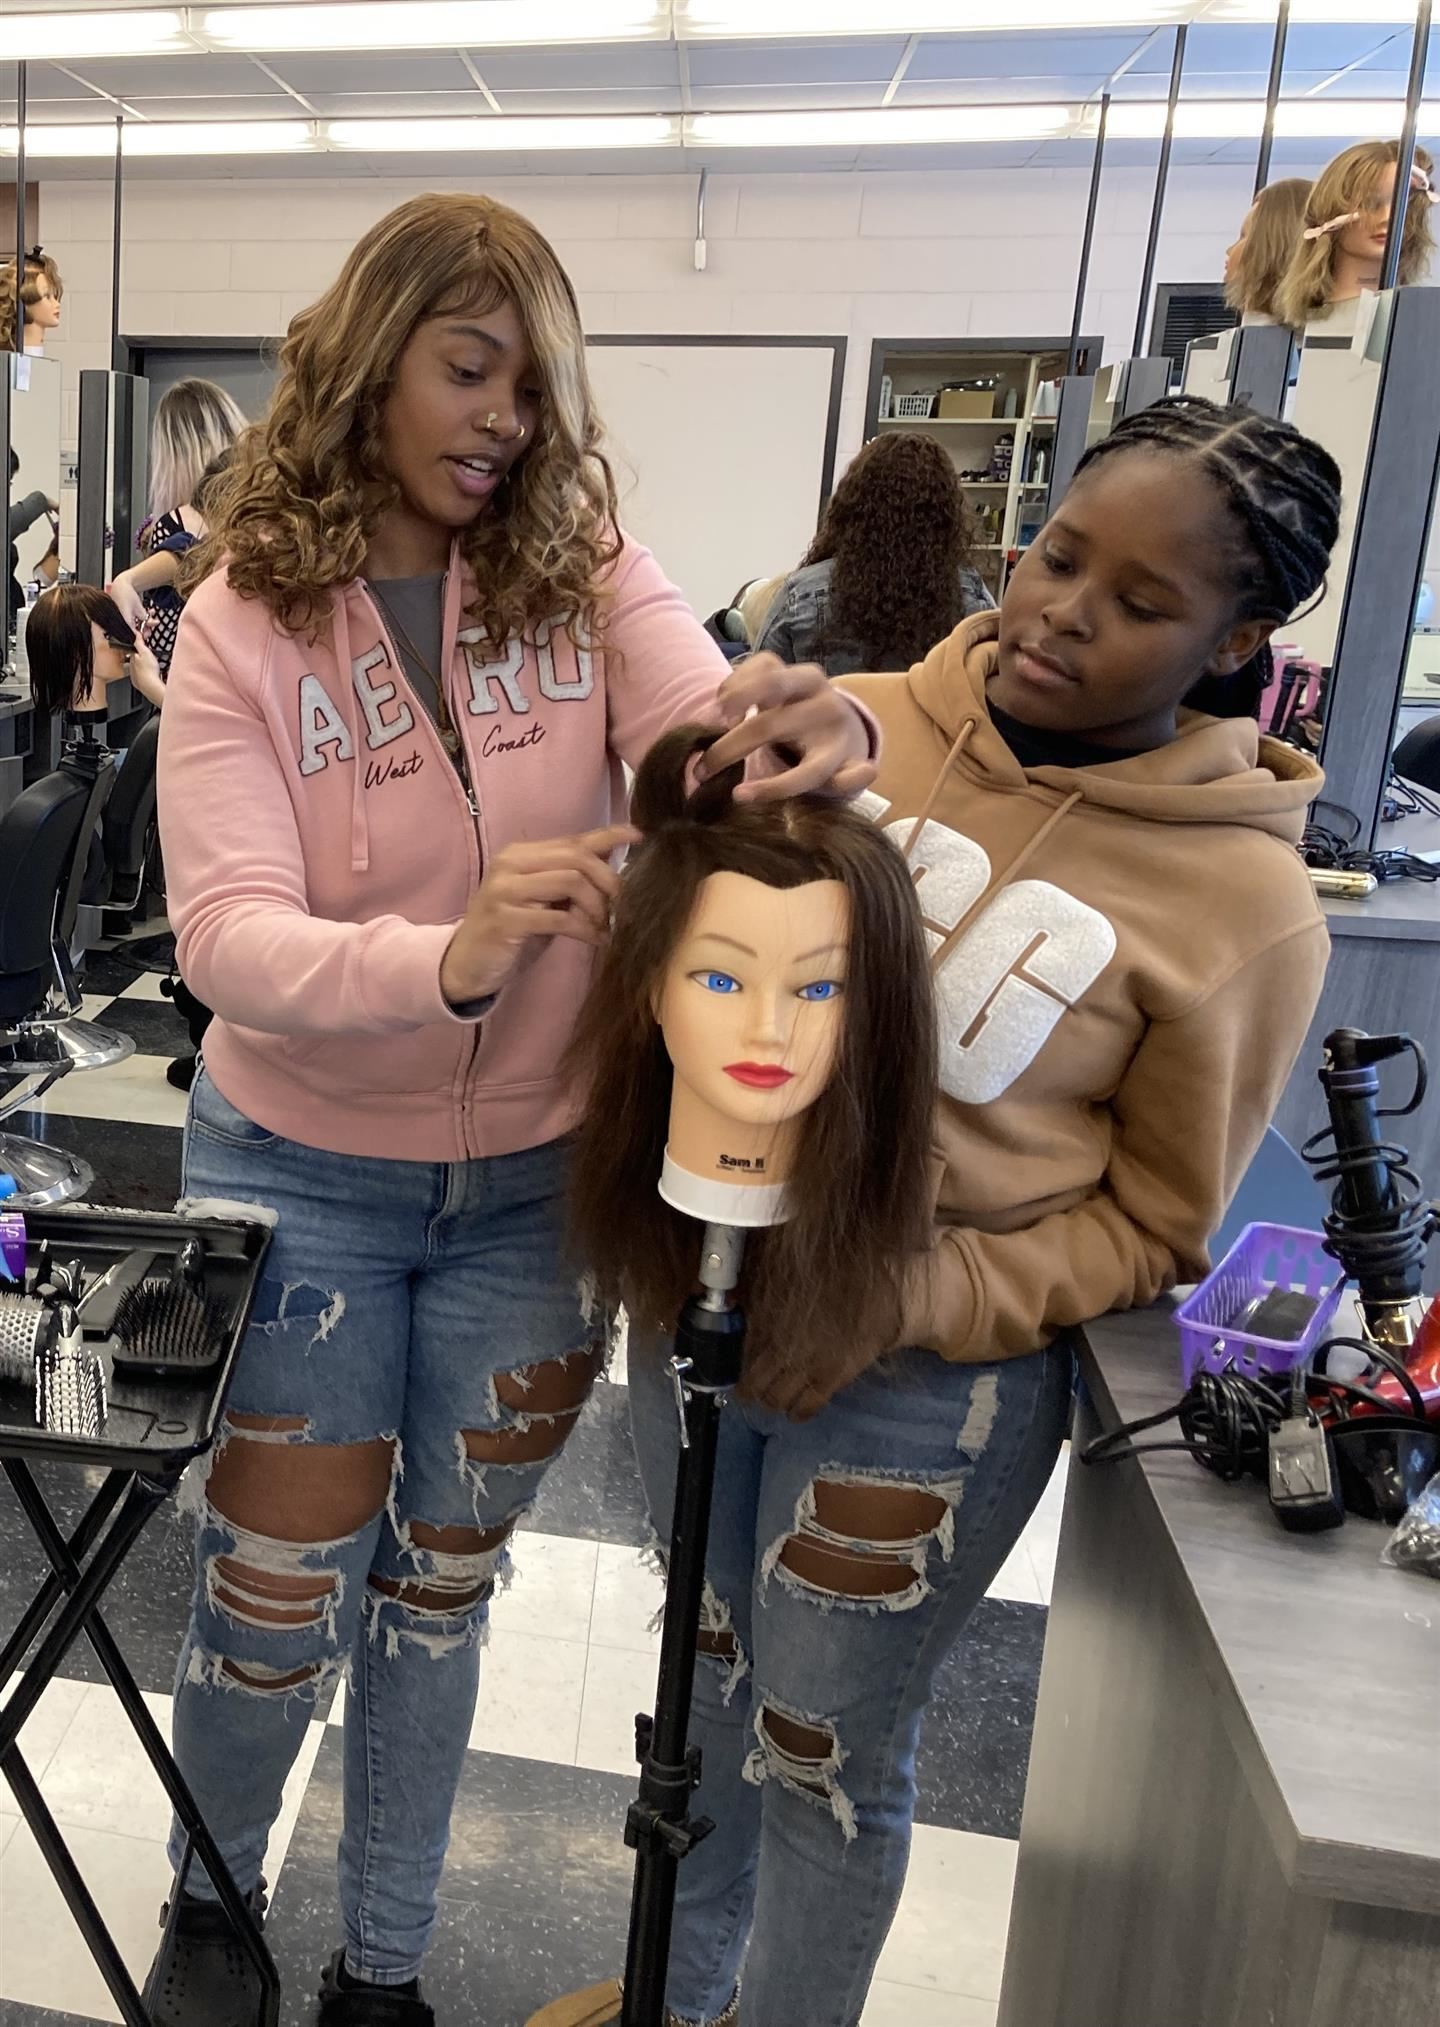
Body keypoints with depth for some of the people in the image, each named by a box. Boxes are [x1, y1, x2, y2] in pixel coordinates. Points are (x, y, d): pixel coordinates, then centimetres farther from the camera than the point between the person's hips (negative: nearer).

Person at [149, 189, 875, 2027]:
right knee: (279, 1595, 11)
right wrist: (449, 960, -40)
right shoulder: (247, 617, -9)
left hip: (536, 1176, 2)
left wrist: (824, 730, -43)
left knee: (442, 1581, 18)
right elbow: (226, 934, -20)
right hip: (306, 1171, -1)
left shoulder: (585, 572, -3)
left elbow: (716, 730, -19)